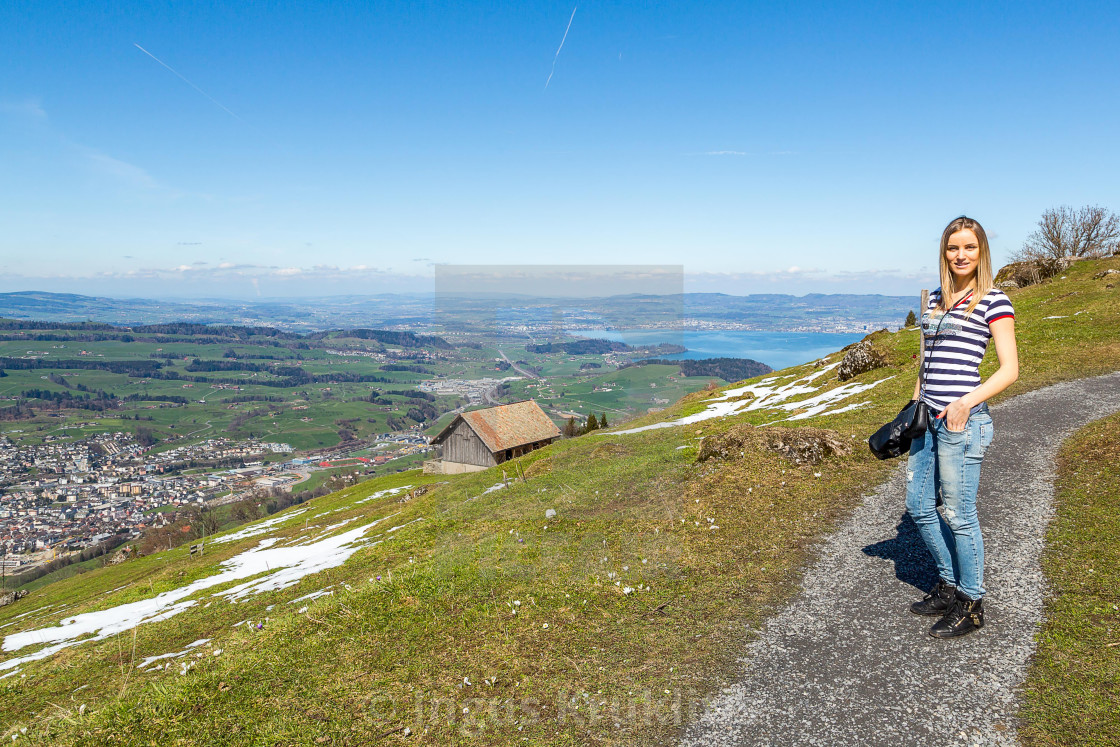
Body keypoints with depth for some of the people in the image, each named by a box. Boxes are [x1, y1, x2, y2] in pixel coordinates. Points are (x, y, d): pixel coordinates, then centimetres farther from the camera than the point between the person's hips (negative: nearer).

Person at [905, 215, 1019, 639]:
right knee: (919, 506, 13)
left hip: (963, 418, -7)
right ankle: (950, 585, 31)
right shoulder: (936, 299, 15)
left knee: (958, 513, 0)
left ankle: (971, 605, 17)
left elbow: (1010, 370, -9)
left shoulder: (993, 301, -4)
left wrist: (967, 402, -20)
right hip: (928, 417, 7)